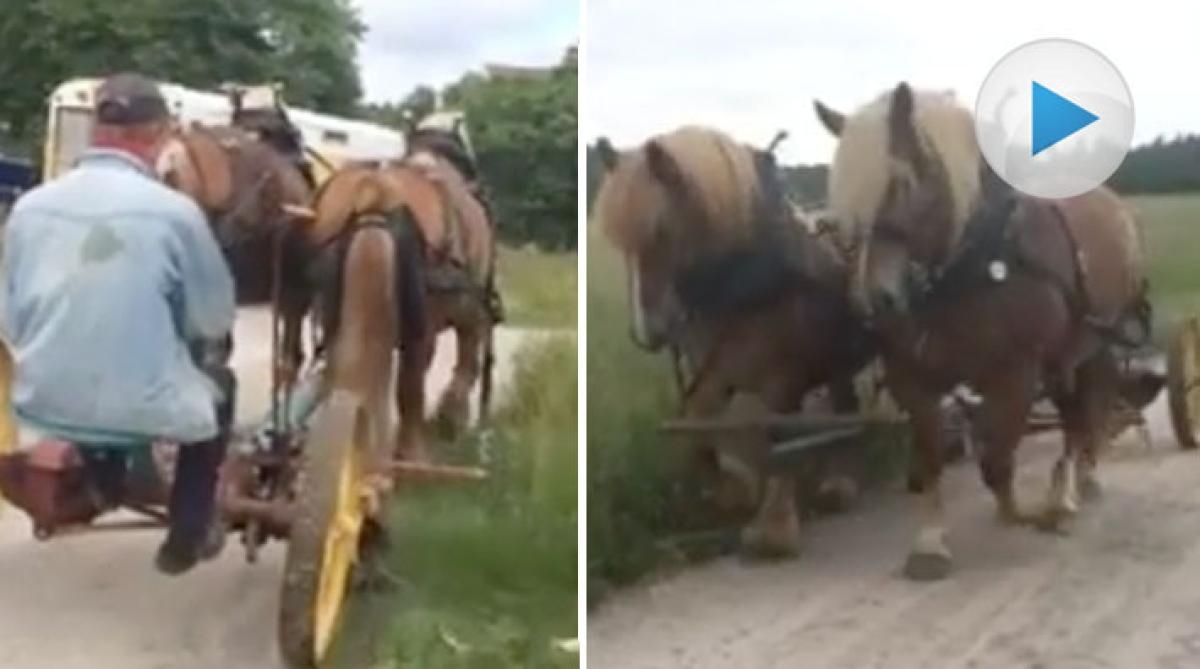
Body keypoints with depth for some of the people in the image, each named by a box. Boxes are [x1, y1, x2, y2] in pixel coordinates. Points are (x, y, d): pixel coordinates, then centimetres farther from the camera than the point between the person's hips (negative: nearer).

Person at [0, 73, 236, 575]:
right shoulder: (173, 211, -16)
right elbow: (216, 320, -3)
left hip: (42, 405, 5)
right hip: (141, 410, -5)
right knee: (218, 382, 28)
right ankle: (186, 537, 30)